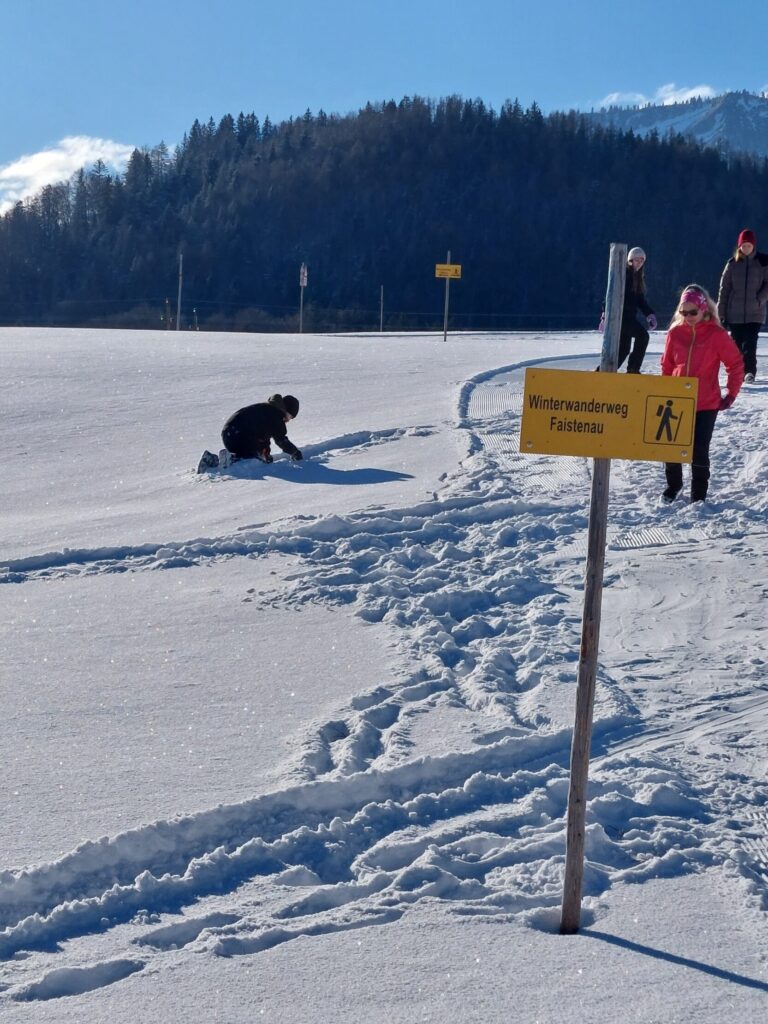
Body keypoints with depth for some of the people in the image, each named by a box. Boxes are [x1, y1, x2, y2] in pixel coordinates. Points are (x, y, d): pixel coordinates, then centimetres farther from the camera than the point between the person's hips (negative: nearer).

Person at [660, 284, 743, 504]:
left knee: (699, 450, -4)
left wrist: (731, 395, -1)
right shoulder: (675, 333, 1)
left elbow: (736, 364, -2)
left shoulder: (717, 334, -8)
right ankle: (673, 484, 30)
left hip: (706, 404, -3)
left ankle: (699, 493, 10)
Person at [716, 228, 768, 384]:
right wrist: (721, 313, 3)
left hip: (755, 313, -2)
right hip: (734, 314, 2)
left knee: (750, 343, -14)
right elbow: (724, 289, 6)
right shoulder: (733, 264, 5)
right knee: (736, 343, 5)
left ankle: (750, 371, -8)